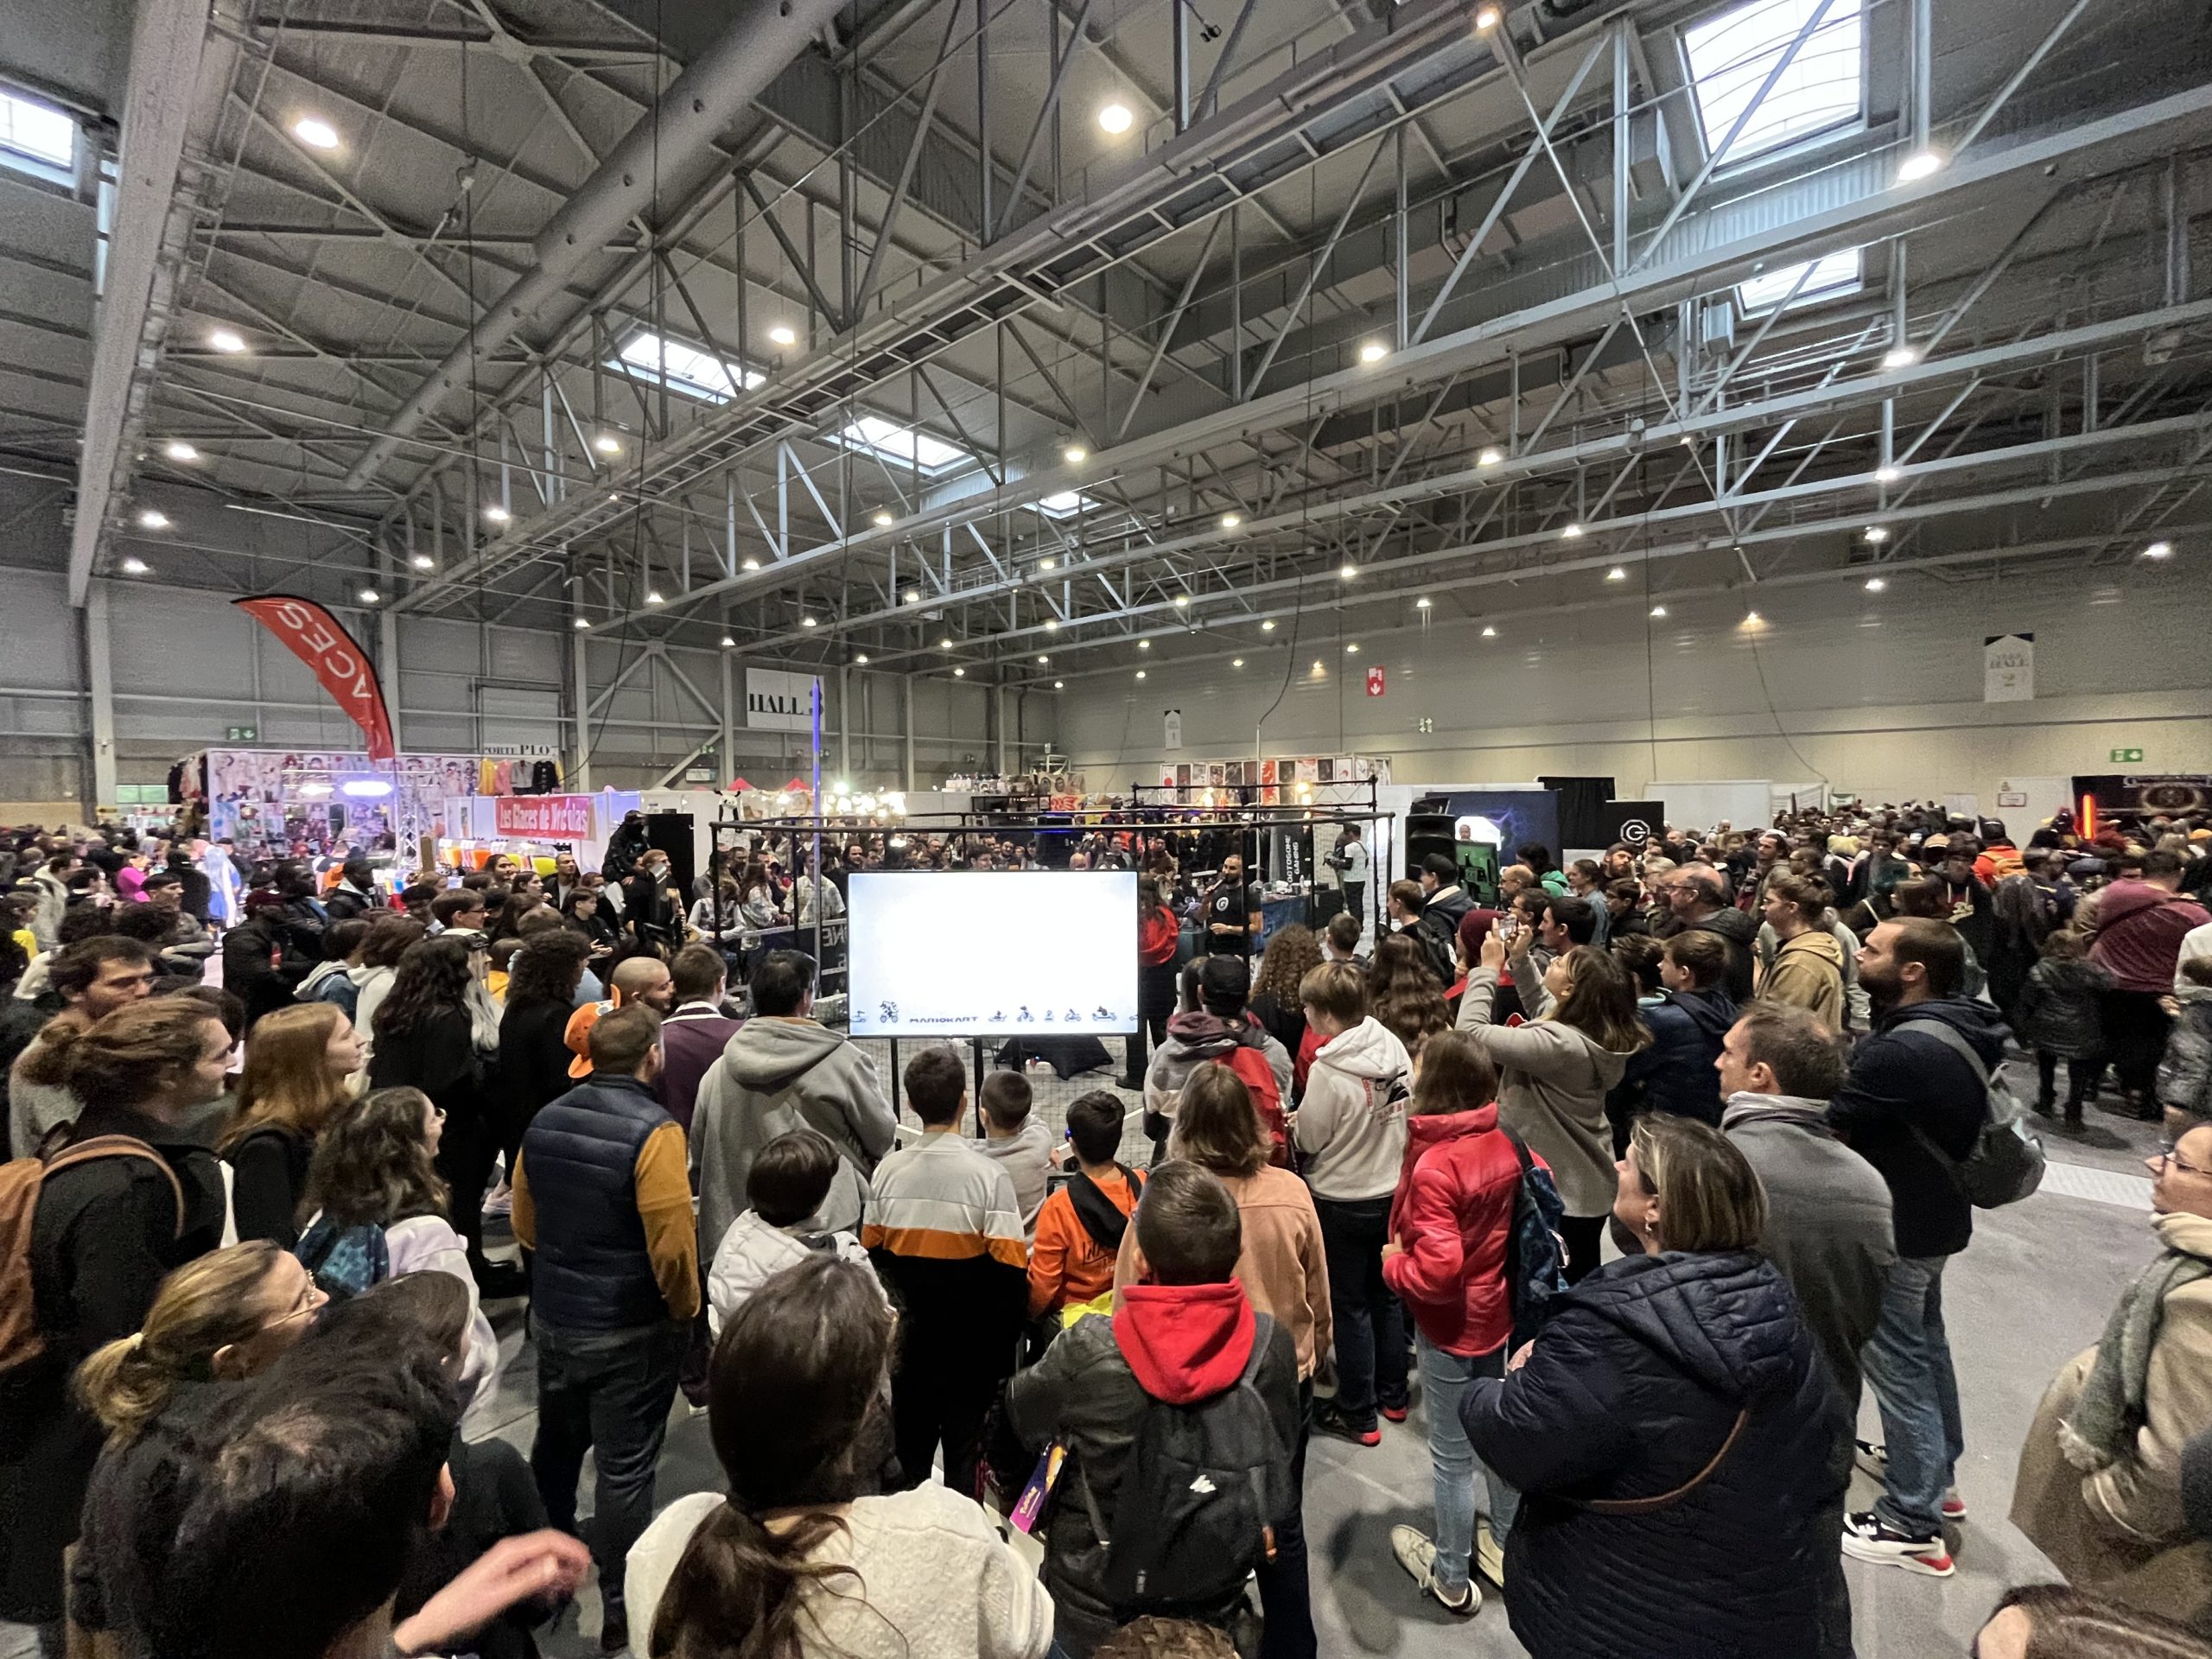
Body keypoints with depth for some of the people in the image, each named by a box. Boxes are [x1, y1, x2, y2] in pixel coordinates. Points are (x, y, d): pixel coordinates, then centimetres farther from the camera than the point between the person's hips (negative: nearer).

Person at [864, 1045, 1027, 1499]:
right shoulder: (989, 1175, -20)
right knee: (964, 1447, 12)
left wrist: (891, 1314, 15)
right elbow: (1010, 1269, -19)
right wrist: (1005, 1341, -5)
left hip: (908, 1336, 4)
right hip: (969, 1342, -3)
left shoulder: (888, 1171, -8)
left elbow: (872, 1253, 1)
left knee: (909, 1445, 20)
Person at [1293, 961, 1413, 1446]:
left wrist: (1295, 1121, 3)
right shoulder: (1394, 1046, -10)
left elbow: (1307, 1139, -16)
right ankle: (1393, 1396, 39)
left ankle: (1357, 1415, 25)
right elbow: (1407, 1112, 1)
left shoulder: (1328, 1068, -27)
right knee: (1387, 1295, 22)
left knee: (1350, 1305, 11)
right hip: (1393, 1189, 6)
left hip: (1343, 1201, -6)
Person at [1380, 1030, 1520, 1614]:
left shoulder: (1434, 1166, -30)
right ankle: (1507, 1545, 46)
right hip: (1497, 1313, 7)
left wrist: (1393, 1263, -14)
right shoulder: (1503, 1147, -10)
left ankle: (1451, 1577, 35)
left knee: (1451, 1456, 14)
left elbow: (1436, 1271, -31)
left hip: (1450, 1326, -6)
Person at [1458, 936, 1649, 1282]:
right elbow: (1545, 1009, 14)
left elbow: (1470, 1032, -31)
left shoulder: (1557, 1044, -32)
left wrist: (1489, 967, -22)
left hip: (1558, 1195, -8)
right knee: (1583, 1285, 24)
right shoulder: (1601, 1035, -6)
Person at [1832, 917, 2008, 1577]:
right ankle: (1937, 1470, 43)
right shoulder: (1955, 1028, -1)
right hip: (1934, 1210, 9)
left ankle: (1913, 1524, 16)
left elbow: (1827, 1127, -25)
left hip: (1899, 1224, -9)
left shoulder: (1903, 1051, -32)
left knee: (1896, 1360, 3)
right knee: (1923, 1339, 24)